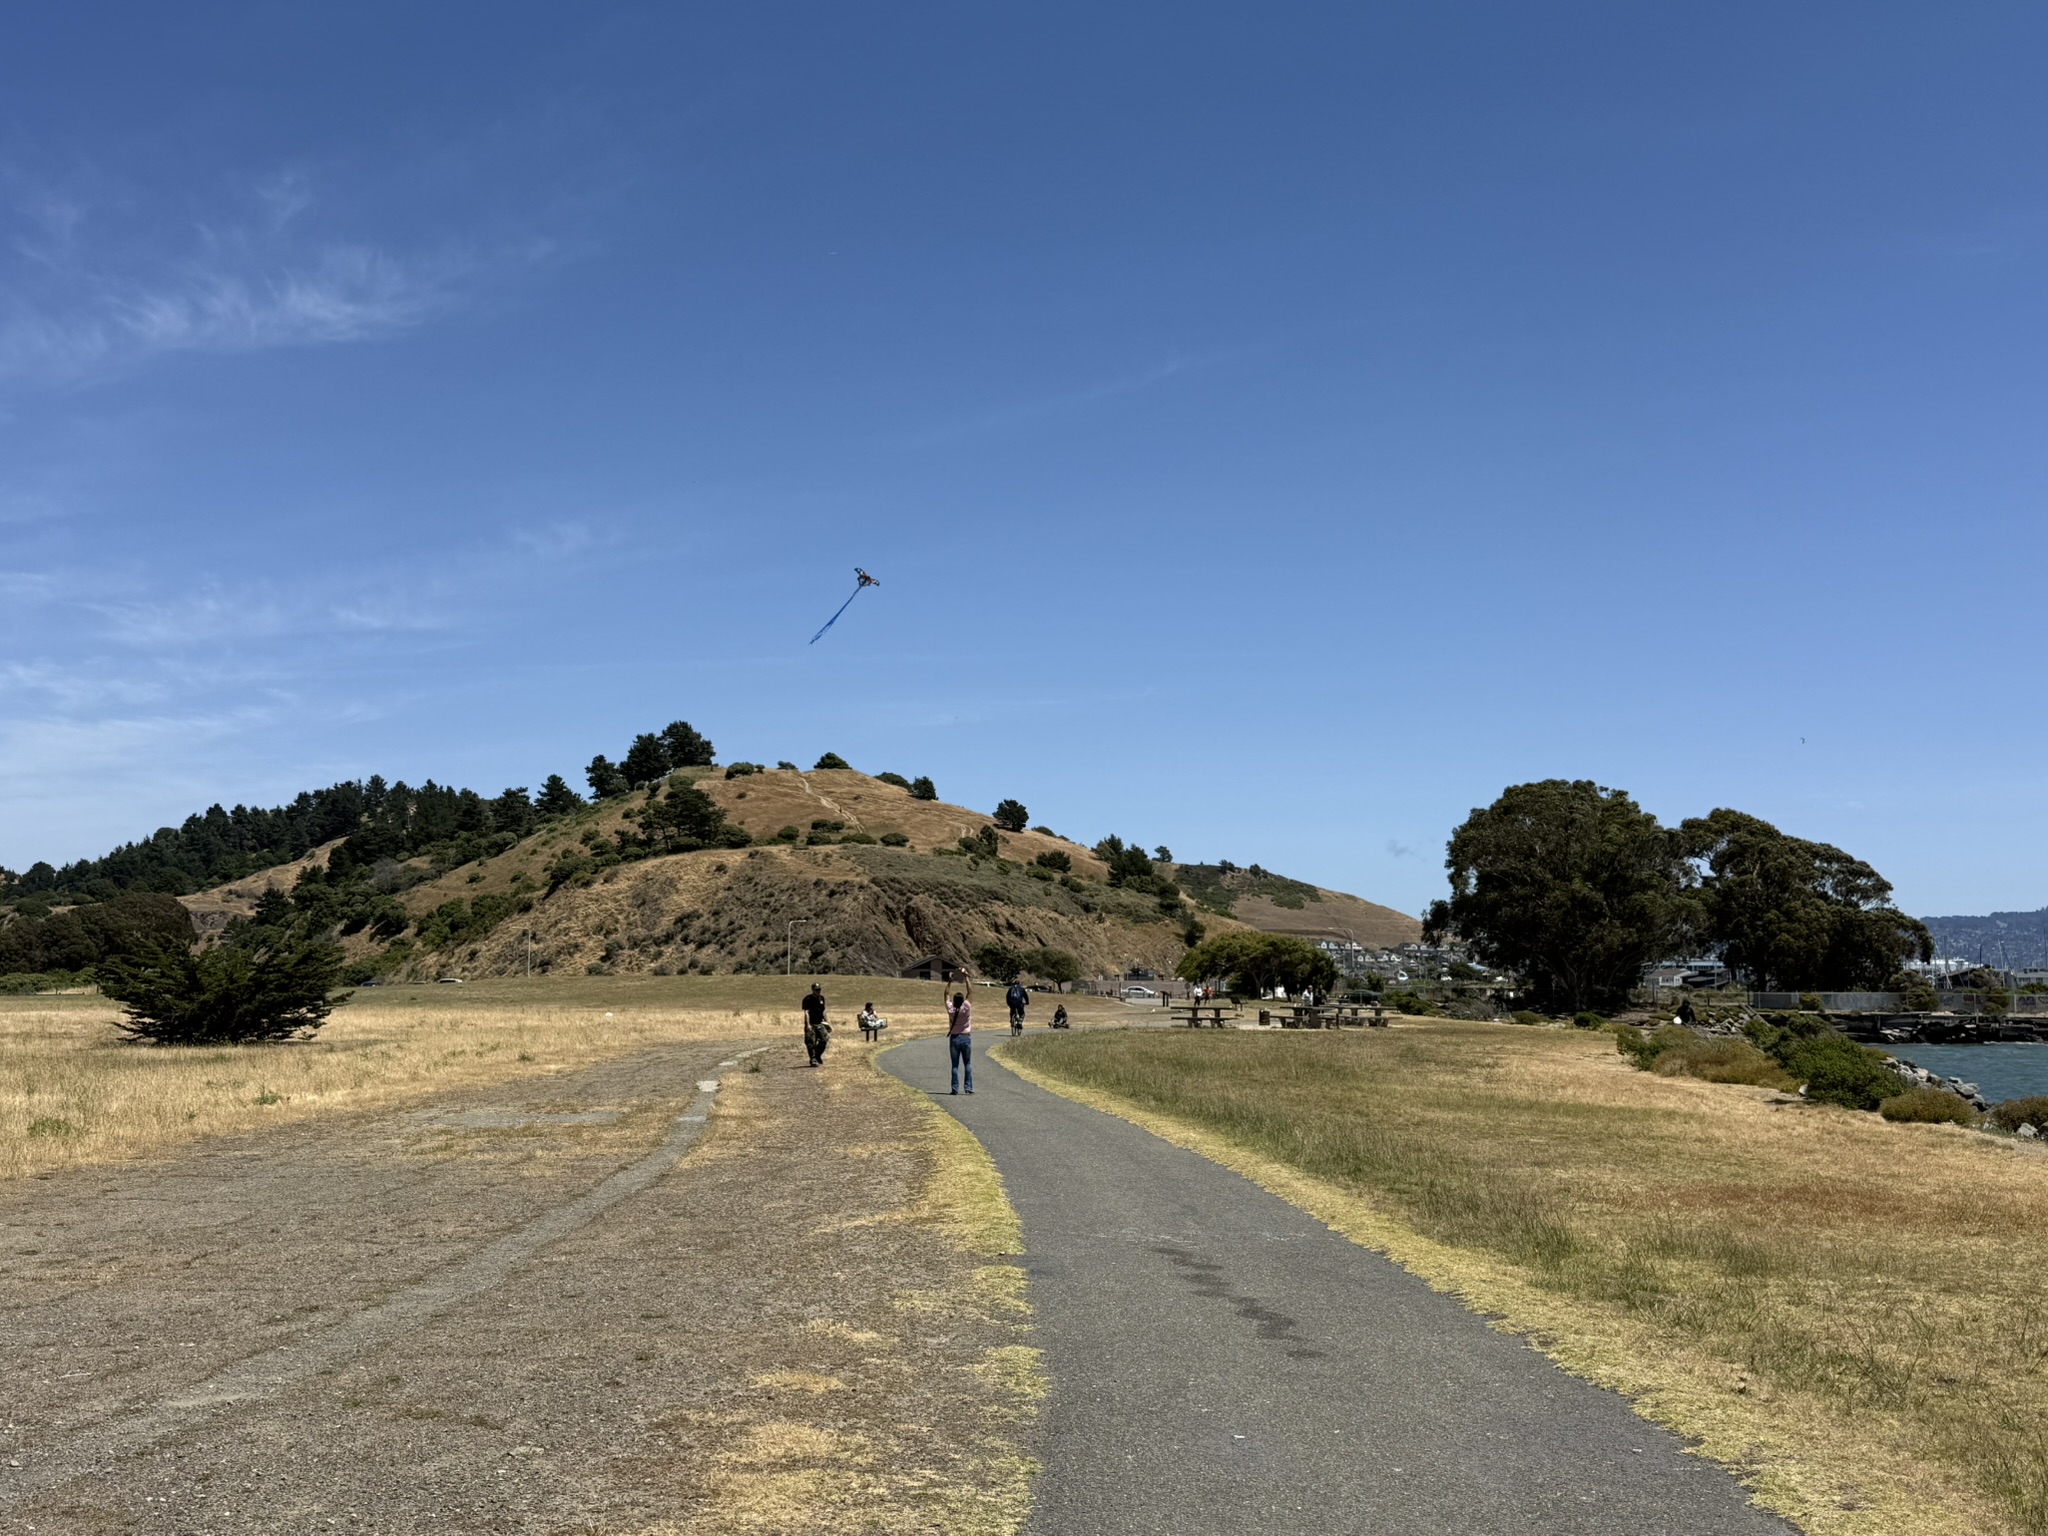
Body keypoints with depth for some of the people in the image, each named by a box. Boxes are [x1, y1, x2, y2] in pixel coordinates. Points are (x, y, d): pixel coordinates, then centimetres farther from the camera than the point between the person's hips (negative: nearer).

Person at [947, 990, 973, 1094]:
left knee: (955, 1065, 3)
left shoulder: (950, 1009, -8)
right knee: (968, 1064, 8)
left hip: (954, 1038, 1)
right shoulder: (967, 1007, -12)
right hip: (966, 1038, -1)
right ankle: (968, 1087, 3)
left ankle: (955, 1088, -1)